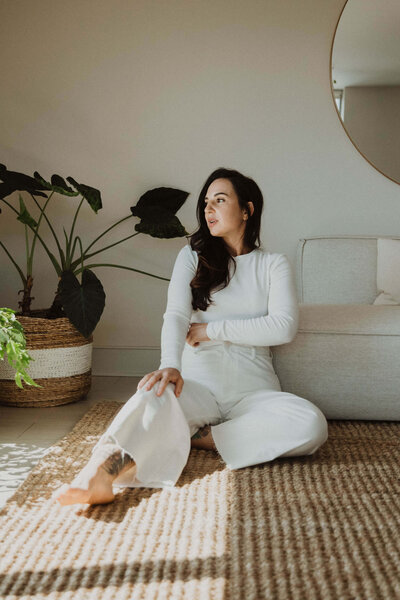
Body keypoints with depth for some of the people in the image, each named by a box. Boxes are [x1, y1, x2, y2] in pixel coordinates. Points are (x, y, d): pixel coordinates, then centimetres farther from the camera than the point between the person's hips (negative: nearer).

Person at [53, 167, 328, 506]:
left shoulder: (273, 264, 13)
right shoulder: (193, 256, 15)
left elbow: (284, 327, -4)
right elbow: (176, 316, -3)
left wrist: (212, 330, -6)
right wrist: (170, 366, -24)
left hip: (252, 390, 1)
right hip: (198, 384, -1)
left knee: (312, 425, -30)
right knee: (153, 396, -36)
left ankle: (195, 436, -26)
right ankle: (99, 478, -58)